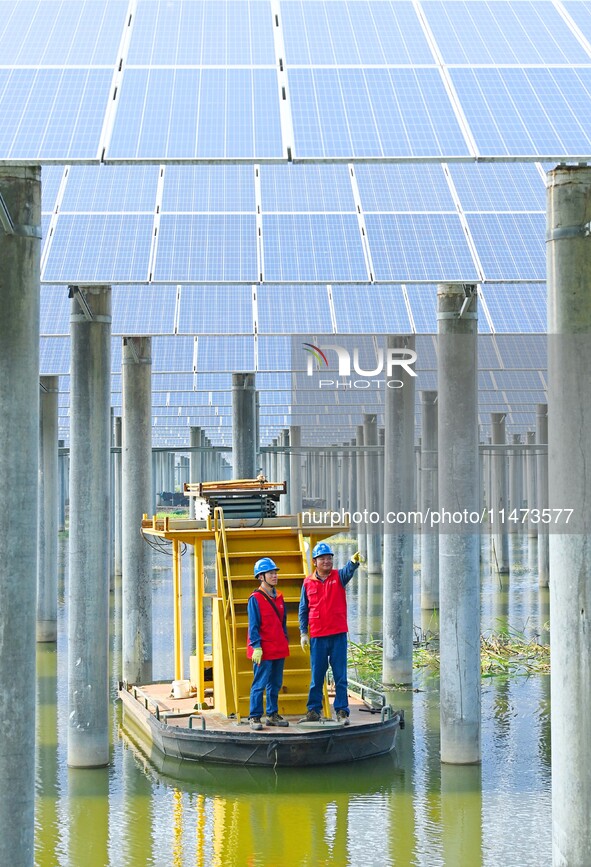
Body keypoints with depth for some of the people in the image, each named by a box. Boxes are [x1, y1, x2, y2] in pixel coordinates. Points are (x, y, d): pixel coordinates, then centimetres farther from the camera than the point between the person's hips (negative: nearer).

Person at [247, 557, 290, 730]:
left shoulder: (278, 597, 13)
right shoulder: (255, 599, -9)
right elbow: (253, 626, -11)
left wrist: (286, 642, 16)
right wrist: (256, 647, -16)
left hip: (279, 650, 7)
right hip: (263, 651, -7)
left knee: (275, 684, 13)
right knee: (259, 684, -5)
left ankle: (272, 715, 22)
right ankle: (255, 717, 0)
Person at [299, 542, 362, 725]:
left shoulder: (338, 577, 2)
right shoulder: (308, 582, 4)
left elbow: (349, 571, -22)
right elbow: (303, 609, 9)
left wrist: (354, 561, -45)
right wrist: (303, 633, 3)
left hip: (338, 634, -1)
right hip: (317, 636, 1)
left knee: (340, 675, 1)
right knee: (316, 675, 7)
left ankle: (342, 711, 5)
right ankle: (314, 711, 16)